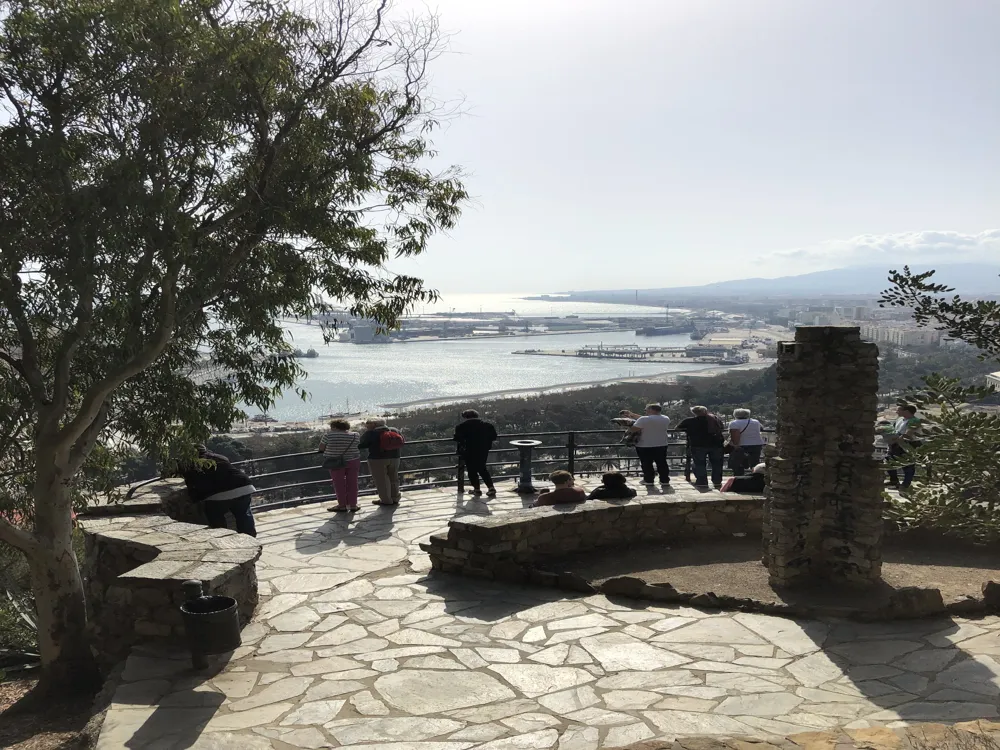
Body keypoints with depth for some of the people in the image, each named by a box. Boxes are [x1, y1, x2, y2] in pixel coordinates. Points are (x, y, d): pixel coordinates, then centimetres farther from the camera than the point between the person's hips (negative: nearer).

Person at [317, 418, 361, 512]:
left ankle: (342, 506, 9)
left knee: (339, 484, 6)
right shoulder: (355, 435, -2)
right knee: (352, 483, 9)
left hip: (335, 461, -2)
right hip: (353, 461, 3)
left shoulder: (329, 435, -9)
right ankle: (353, 505, 13)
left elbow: (321, 448, -2)